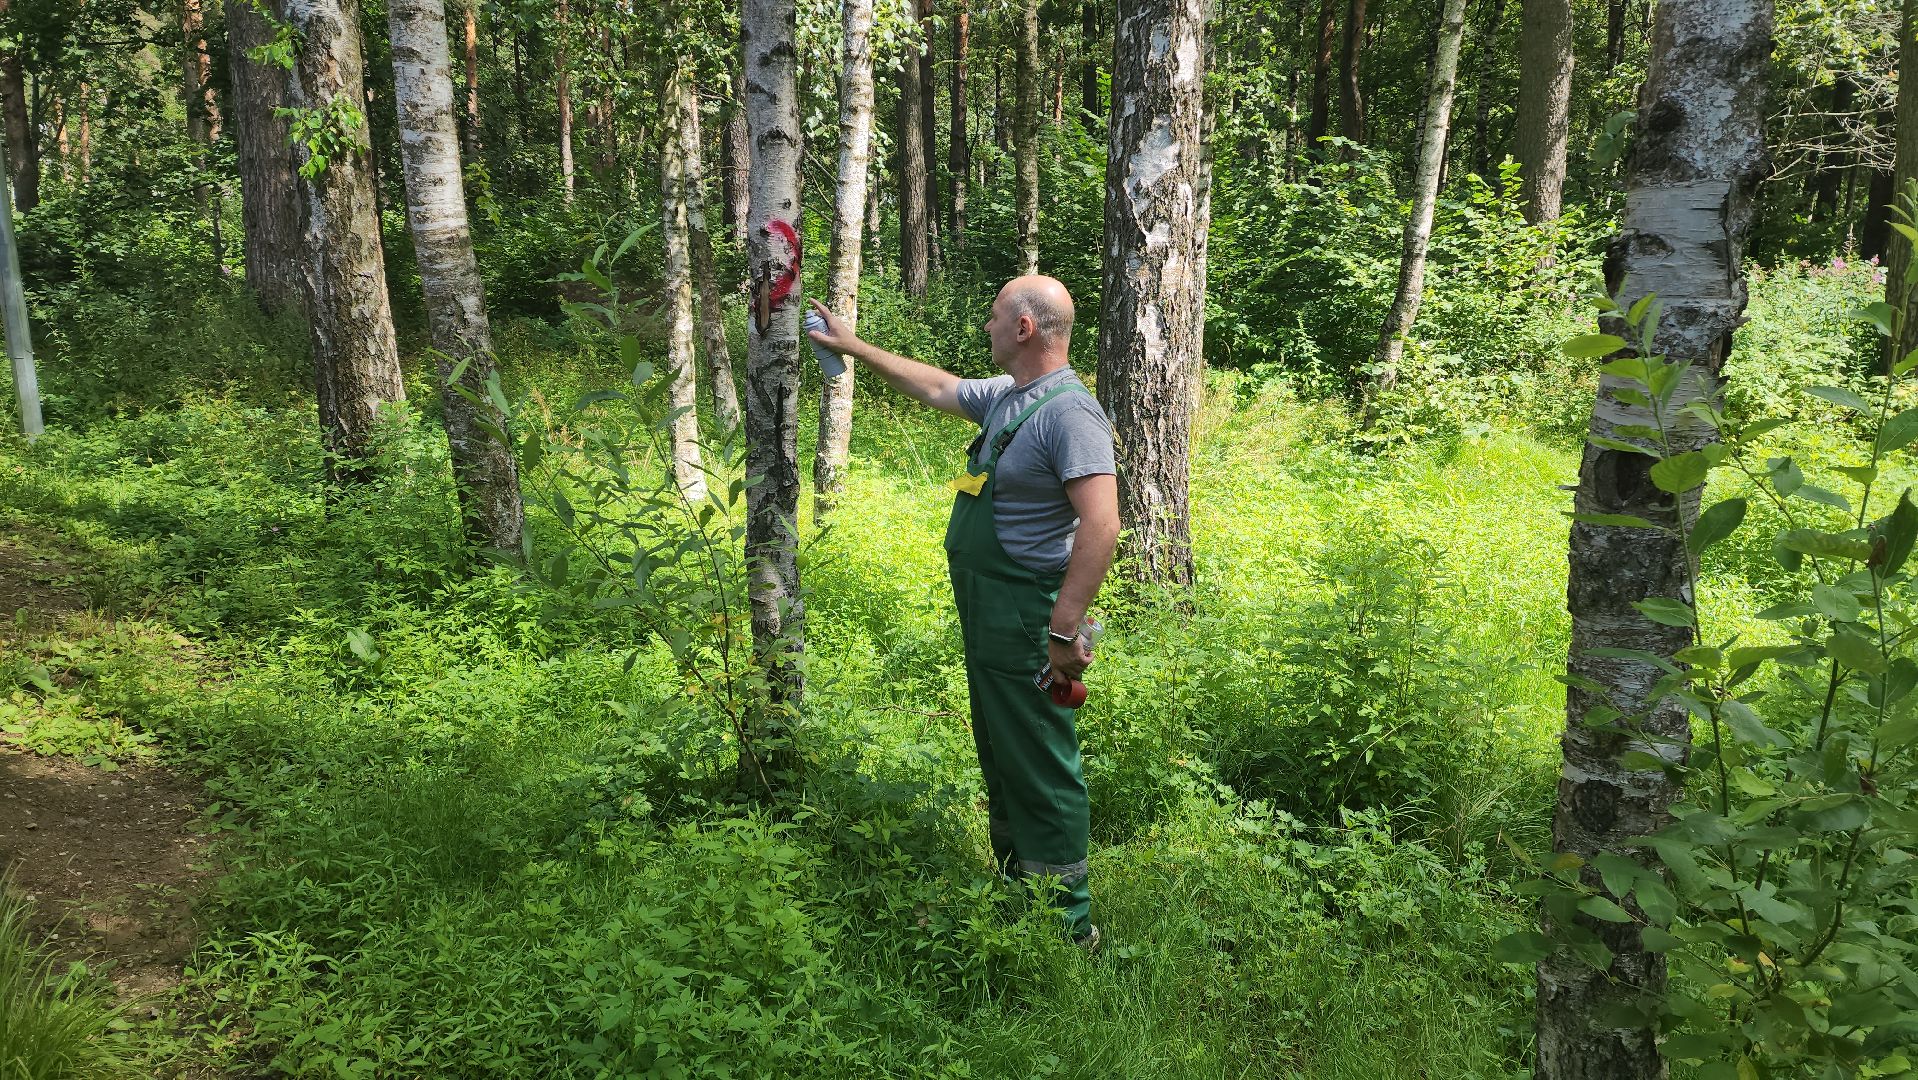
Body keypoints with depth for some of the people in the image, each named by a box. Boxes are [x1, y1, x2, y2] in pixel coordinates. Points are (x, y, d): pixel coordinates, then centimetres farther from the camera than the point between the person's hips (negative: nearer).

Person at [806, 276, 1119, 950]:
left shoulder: (1069, 411, -18)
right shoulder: (1005, 396, 12)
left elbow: (1101, 525, -26)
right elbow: (936, 387, 31)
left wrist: (1065, 628, -29)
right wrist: (853, 347, 36)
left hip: (1027, 620, -10)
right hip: (988, 616, 10)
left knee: (1040, 766, -4)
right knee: (1000, 757, 19)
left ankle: (1068, 926, 7)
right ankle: (1015, 888, 34)